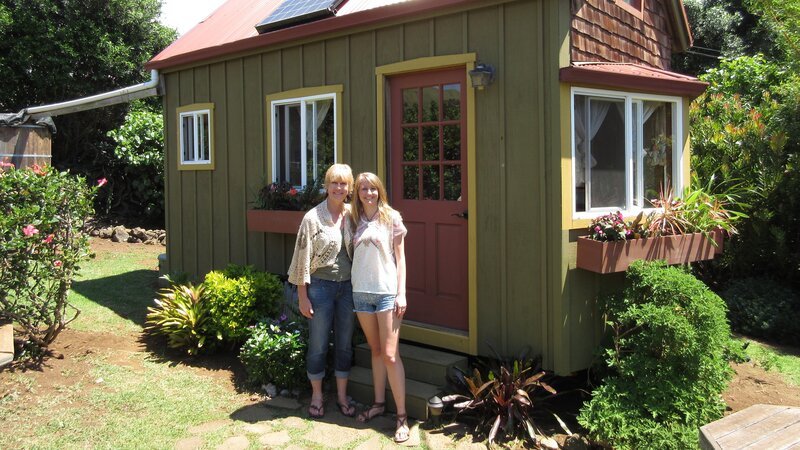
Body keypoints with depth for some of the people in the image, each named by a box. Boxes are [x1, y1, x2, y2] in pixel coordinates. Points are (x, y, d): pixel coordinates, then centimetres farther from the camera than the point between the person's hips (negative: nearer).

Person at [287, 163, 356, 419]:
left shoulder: (352, 216, 3)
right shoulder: (313, 217, -9)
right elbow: (302, 258, -8)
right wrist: (303, 296, -9)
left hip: (347, 286, 4)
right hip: (321, 285, -4)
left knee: (345, 343, 12)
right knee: (318, 345, 6)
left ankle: (342, 396, 26)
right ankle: (317, 396, 23)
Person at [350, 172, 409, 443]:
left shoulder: (391, 217, -2)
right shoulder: (357, 220, 9)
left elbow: (400, 257, -2)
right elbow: (355, 256, 12)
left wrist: (401, 293, -8)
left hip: (386, 291, -4)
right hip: (361, 291, 4)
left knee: (390, 354, -8)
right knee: (375, 350, 14)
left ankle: (402, 416, -2)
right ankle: (379, 403, 26)